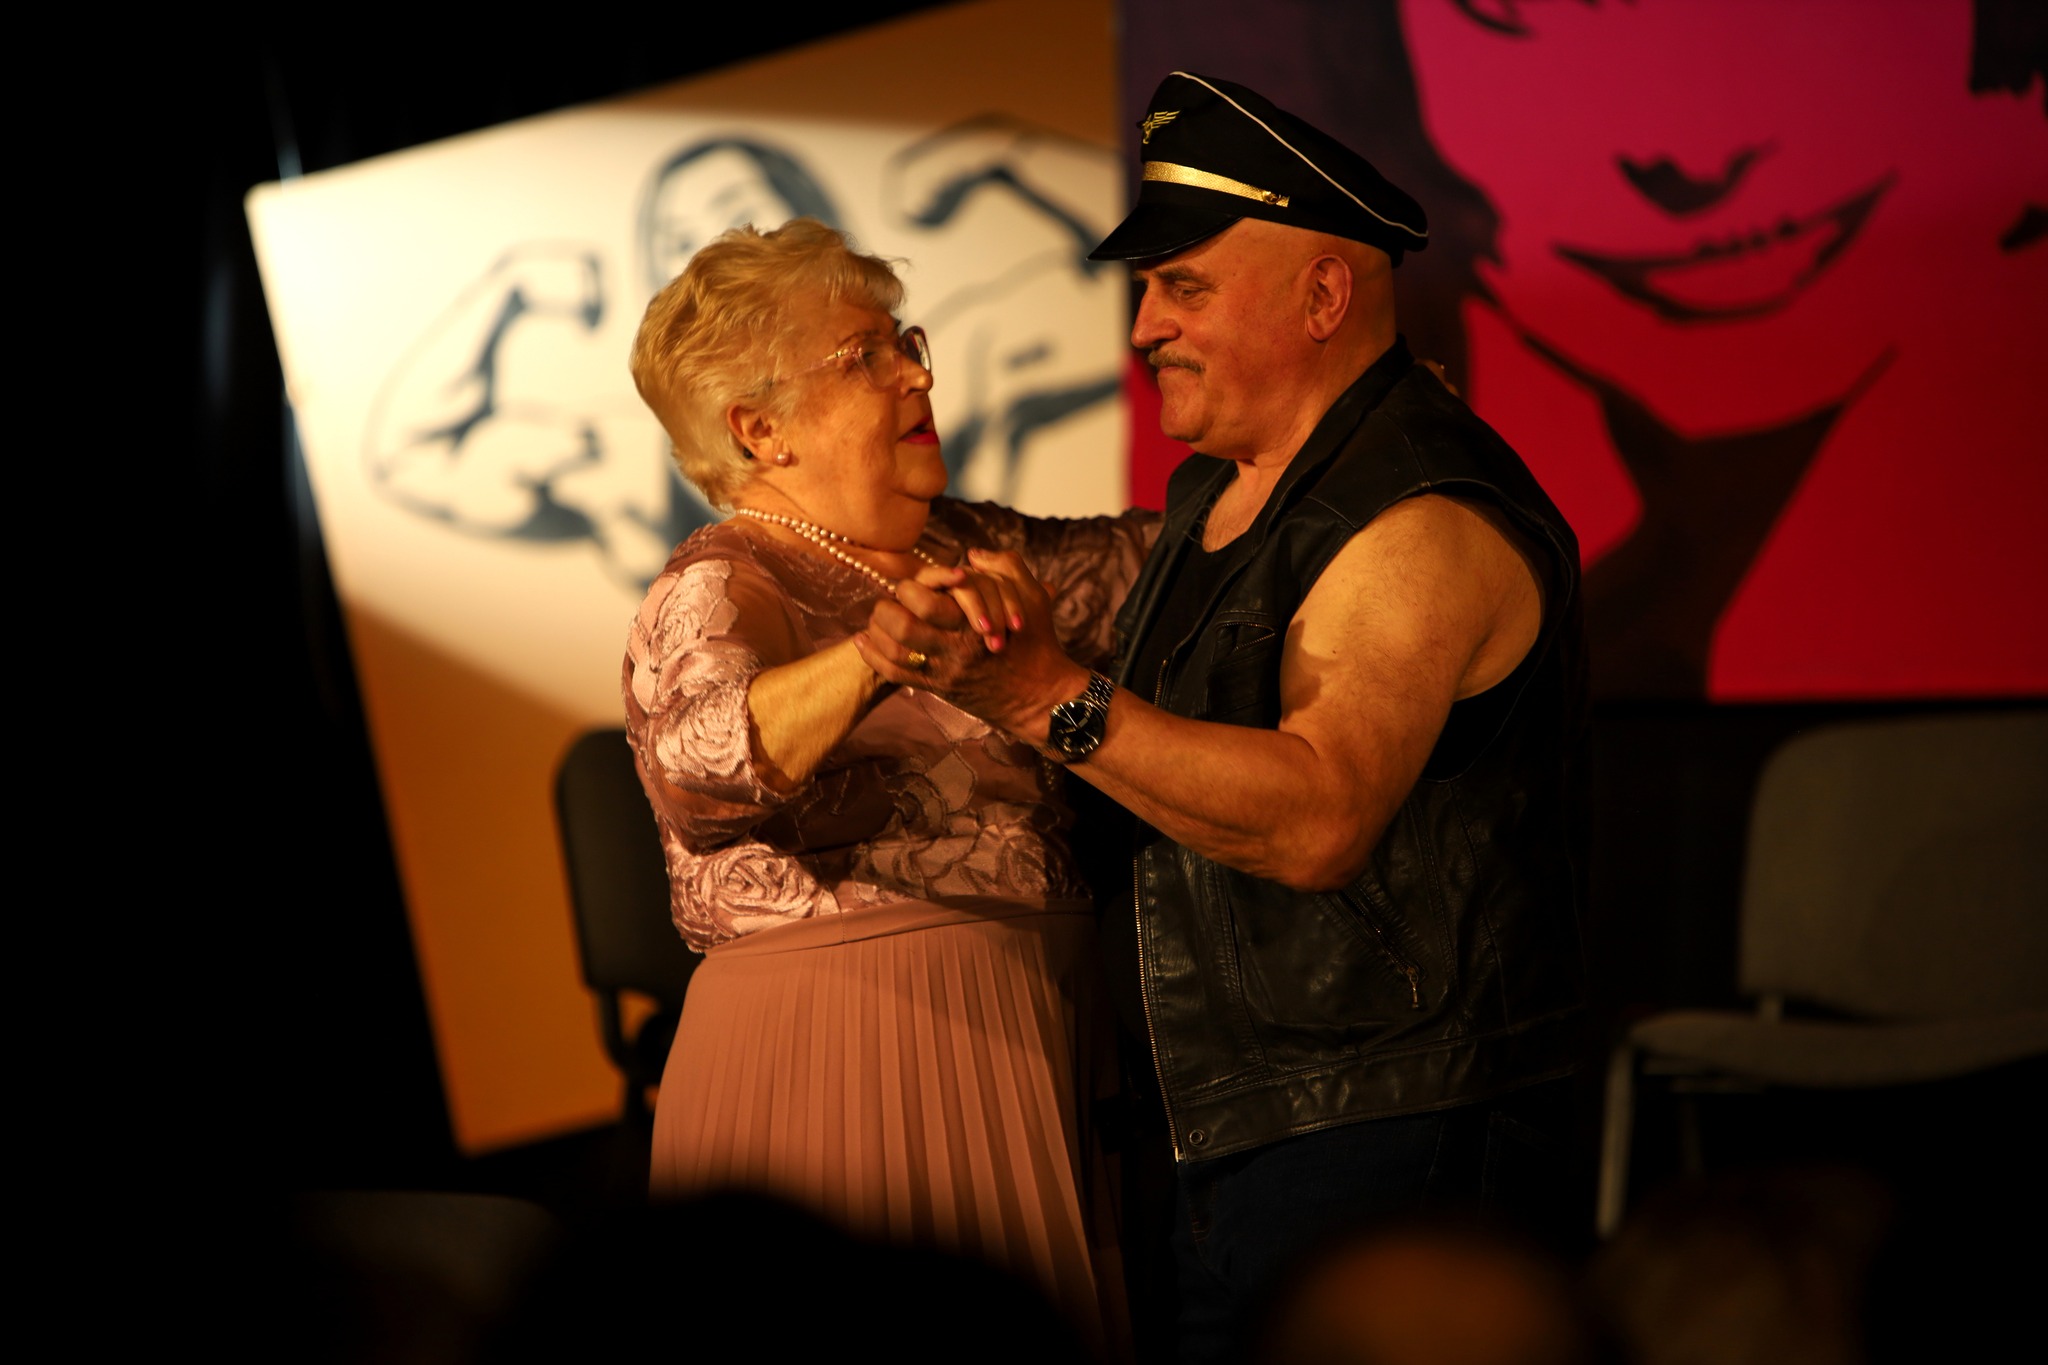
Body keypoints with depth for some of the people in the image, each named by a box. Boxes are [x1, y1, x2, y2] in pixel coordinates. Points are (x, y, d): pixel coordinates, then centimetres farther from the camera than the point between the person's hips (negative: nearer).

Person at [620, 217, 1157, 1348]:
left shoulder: (960, 550, 13)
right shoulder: (717, 596, -11)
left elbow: (1124, 563, 23)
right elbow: (705, 754, -31)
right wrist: (878, 655, -49)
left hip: (1022, 1038, 8)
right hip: (846, 1060, -8)